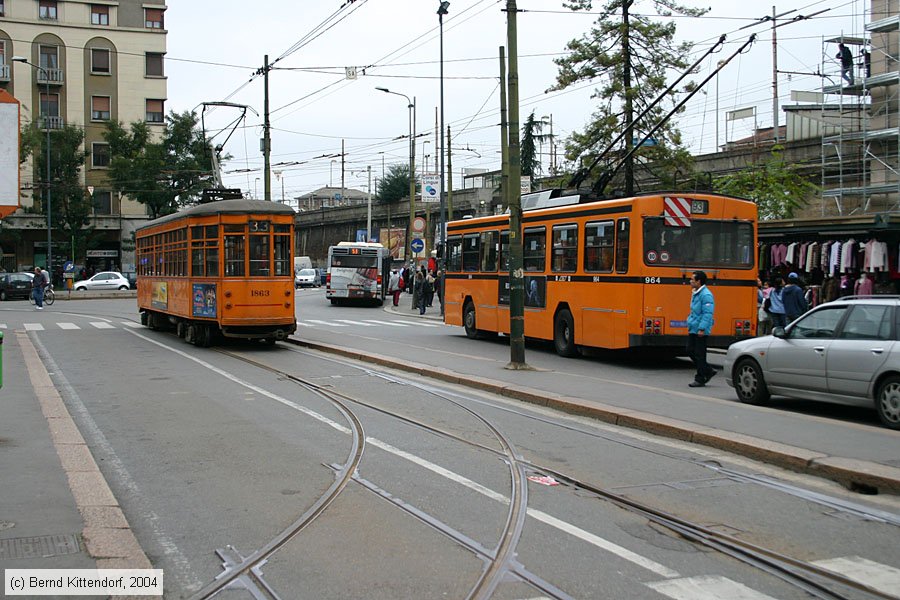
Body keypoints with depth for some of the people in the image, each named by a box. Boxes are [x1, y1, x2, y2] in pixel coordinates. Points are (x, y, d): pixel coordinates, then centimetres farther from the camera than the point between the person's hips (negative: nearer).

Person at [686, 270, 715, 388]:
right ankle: (708, 371, 22)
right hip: (693, 329, 10)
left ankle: (700, 379, 7)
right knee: (690, 351, 11)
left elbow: (707, 314, -22)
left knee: (700, 355, -2)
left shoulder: (706, 295, -17)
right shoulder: (695, 293, 14)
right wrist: (690, 326, 22)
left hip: (701, 331, -10)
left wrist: (702, 329, -25)